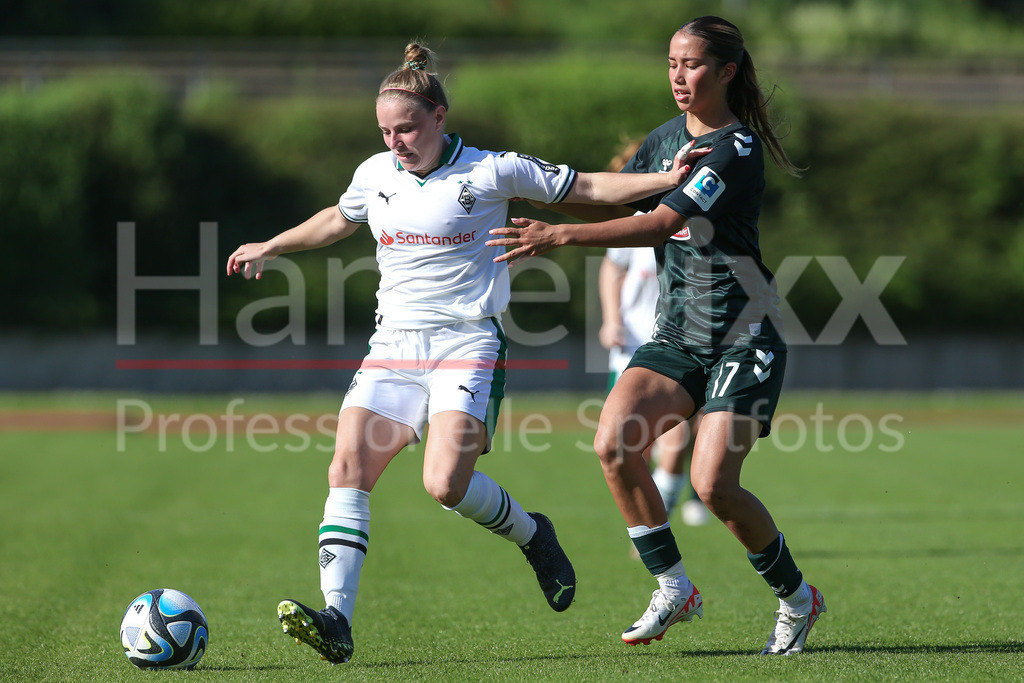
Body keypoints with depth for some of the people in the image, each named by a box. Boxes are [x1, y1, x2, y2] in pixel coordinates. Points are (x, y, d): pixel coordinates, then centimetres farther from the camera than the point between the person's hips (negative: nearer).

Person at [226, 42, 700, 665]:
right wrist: (269, 247, 38)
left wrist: (668, 180, -5)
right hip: (394, 347, 5)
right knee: (347, 468, -15)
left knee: (447, 483, -22)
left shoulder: (492, 171, -4)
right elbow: (337, 221, 33)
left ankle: (532, 535, 10)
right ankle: (336, 621, -20)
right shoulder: (374, 175, 10)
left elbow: (585, 188, 4)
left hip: (469, 345, -5)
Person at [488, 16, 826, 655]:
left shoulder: (738, 148, -15)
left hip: (745, 338, -7)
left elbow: (661, 222, -25)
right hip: (678, 335, 7)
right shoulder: (666, 138, 10)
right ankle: (674, 589, -4)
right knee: (614, 441, -18)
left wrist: (561, 236, -30)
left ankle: (797, 598, 9)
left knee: (714, 483, -17)